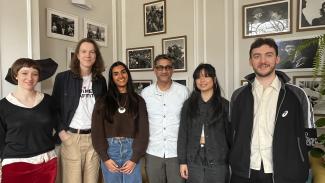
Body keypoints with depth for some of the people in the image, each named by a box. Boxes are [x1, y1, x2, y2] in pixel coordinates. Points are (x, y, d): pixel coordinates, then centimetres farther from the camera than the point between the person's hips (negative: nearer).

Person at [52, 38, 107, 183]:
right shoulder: (63, 78, -2)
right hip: (71, 137, -3)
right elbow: (55, 107, 1)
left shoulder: (100, 80, 8)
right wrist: (61, 131, -8)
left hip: (94, 137, 3)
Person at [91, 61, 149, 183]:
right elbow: (97, 131, 0)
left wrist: (134, 158, -7)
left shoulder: (138, 101, 3)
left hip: (131, 150, 0)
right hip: (110, 150, 0)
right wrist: (105, 158, -7)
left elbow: (143, 130, -1)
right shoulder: (102, 102, 3)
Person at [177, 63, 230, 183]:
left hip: (217, 160, -1)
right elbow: (182, 134, 2)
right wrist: (182, 161, -1)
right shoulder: (188, 104, 4)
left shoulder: (224, 104, 0)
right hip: (194, 160, 1)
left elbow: (229, 134, 1)